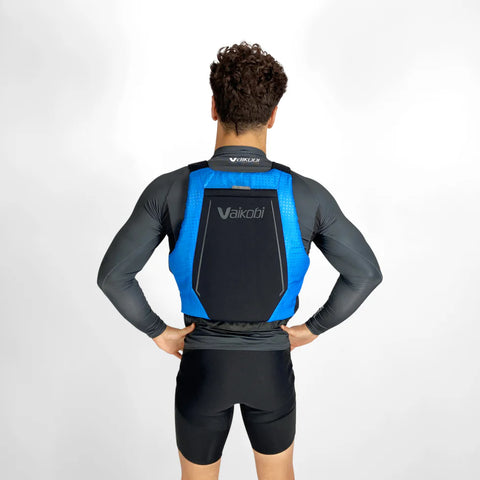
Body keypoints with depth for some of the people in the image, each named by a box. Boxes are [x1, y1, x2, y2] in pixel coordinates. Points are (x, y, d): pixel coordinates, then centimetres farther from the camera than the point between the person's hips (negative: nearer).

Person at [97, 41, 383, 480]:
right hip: (271, 364, 1)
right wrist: (313, 328, 2)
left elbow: (113, 275, -16)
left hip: (203, 364, 0)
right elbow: (365, 272, -11)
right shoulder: (306, 194, -17)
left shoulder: (171, 190, -19)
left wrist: (158, 331, 0)